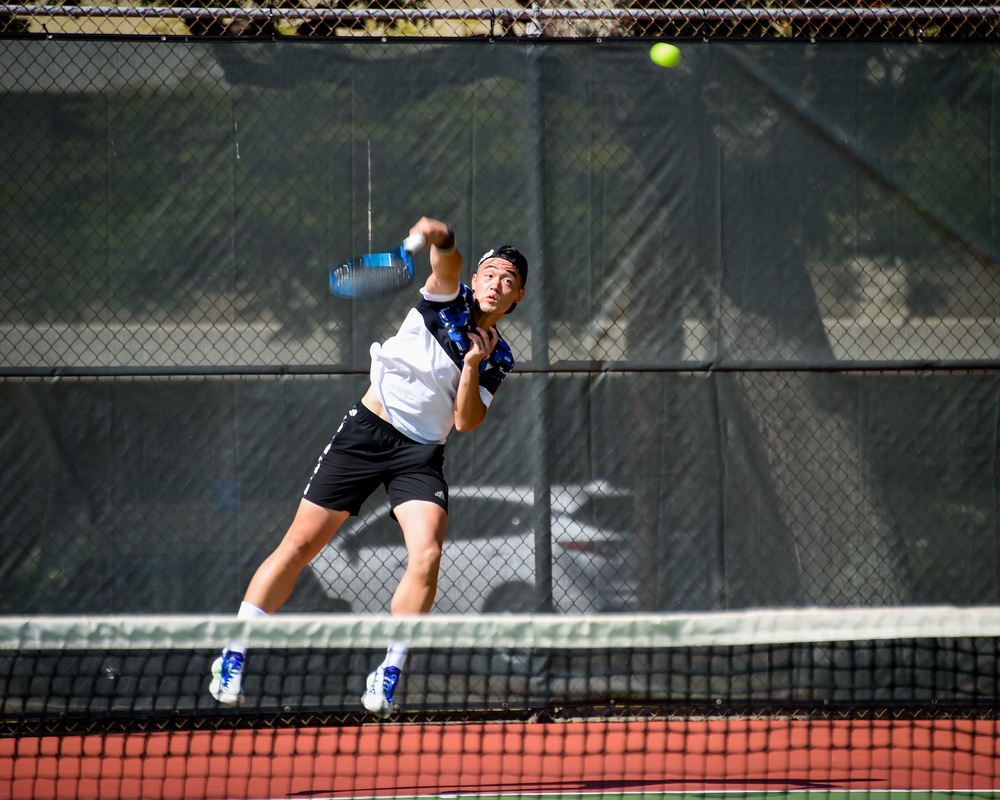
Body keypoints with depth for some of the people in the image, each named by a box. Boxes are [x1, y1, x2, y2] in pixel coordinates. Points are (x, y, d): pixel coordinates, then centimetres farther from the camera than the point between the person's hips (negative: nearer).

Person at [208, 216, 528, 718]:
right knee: (300, 545, -3)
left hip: (422, 455, 3)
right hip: (367, 431, -3)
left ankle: (387, 677, -10)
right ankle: (233, 658, 6)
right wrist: (440, 239, -46)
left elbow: (466, 422, -1)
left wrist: (473, 366, -15)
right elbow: (448, 262, -24)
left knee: (427, 554, -20)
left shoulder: (498, 360, 8)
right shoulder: (448, 300, -1)